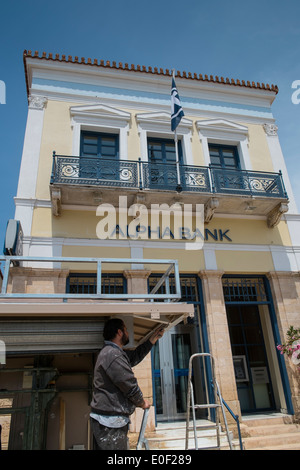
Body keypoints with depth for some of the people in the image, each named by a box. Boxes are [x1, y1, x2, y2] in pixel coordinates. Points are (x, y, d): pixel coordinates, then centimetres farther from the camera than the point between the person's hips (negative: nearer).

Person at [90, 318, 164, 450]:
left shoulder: (112, 352, 16)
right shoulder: (113, 355, -20)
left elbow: (135, 356, 26)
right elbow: (130, 386, -16)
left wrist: (154, 338, 28)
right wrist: (142, 402, 2)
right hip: (110, 422, -11)